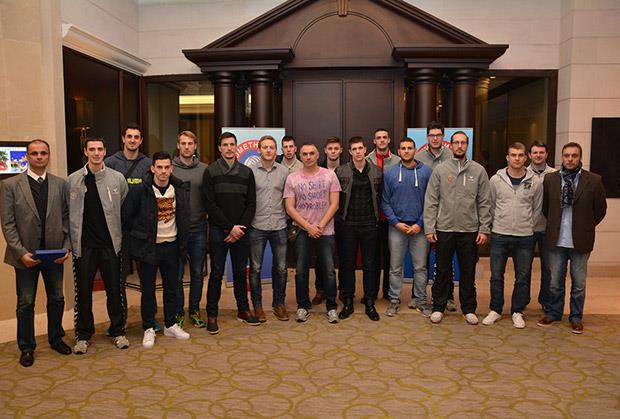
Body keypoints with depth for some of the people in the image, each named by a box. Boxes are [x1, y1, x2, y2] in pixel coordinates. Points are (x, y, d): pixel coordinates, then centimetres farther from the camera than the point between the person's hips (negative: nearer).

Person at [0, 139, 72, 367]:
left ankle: (56, 338, 33)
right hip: (26, 254, -2)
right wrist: (21, 252, -13)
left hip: (55, 253, 2)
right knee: (26, 303, 8)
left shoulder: (59, 184, 3)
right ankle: (27, 347, 24)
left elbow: (66, 218, 5)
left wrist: (67, 246, -5)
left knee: (57, 299, 14)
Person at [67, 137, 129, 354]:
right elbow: (67, 213, 4)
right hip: (83, 245, 0)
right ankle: (83, 335, 23)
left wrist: (122, 237, 3)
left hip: (111, 244, 0)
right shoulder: (72, 180, 1)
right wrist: (71, 240, 1)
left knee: (115, 290, 8)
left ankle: (118, 331, 23)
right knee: (83, 292, 9)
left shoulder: (117, 178, 1)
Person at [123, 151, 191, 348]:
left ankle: (171, 325, 26)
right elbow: (126, 216, -4)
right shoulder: (140, 190, -11)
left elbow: (184, 217, 11)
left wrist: (183, 241, 6)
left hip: (171, 245, 3)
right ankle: (149, 329, 17)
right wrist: (140, 233, 1)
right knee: (148, 289, 4)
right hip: (148, 246, -3)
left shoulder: (180, 189, 0)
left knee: (171, 287, 12)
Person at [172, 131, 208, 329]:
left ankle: (194, 311, 25)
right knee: (176, 274, 5)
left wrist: (207, 214, -2)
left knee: (197, 273, 11)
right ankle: (178, 312, 19)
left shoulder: (204, 169, 4)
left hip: (198, 229, 2)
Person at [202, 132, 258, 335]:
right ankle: (212, 315, 12)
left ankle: (243, 310, 25)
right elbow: (210, 204, -8)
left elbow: (251, 204, 5)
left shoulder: (247, 172, 8)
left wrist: (241, 227, -8)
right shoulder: (211, 171, -1)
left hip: (241, 231, 3)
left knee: (240, 272, 12)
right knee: (216, 273, 2)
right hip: (218, 231, -3)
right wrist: (230, 227, -13)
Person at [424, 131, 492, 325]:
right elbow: (431, 201, -1)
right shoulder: (440, 170, 1)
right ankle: (438, 307, 22)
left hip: (470, 230, 1)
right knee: (442, 271, 9)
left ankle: (469, 309, 24)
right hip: (444, 229, -1)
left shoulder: (478, 170, 3)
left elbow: (485, 203, 3)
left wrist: (484, 229, -3)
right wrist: (429, 228, -7)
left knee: (468, 272, 10)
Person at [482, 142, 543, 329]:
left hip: (525, 237, 0)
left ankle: (517, 311, 24)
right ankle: (495, 310, 23)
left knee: (523, 278, 8)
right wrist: (499, 224, 8)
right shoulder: (496, 180, -2)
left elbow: (537, 209, 9)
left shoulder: (535, 182, -1)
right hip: (499, 236, 0)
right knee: (496, 276, 7)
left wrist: (527, 227, 9)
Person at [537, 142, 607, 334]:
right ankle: (553, 313, 29)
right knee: (555, 281, 13)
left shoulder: (593, 180, -5)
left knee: (579, 284, 10)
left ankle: (576, 318, 25)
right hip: (556, 239, 1)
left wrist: (585, 227, 7)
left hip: (580, 241, -1)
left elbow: (600, 210, 4)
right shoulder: (550, 179, 0)